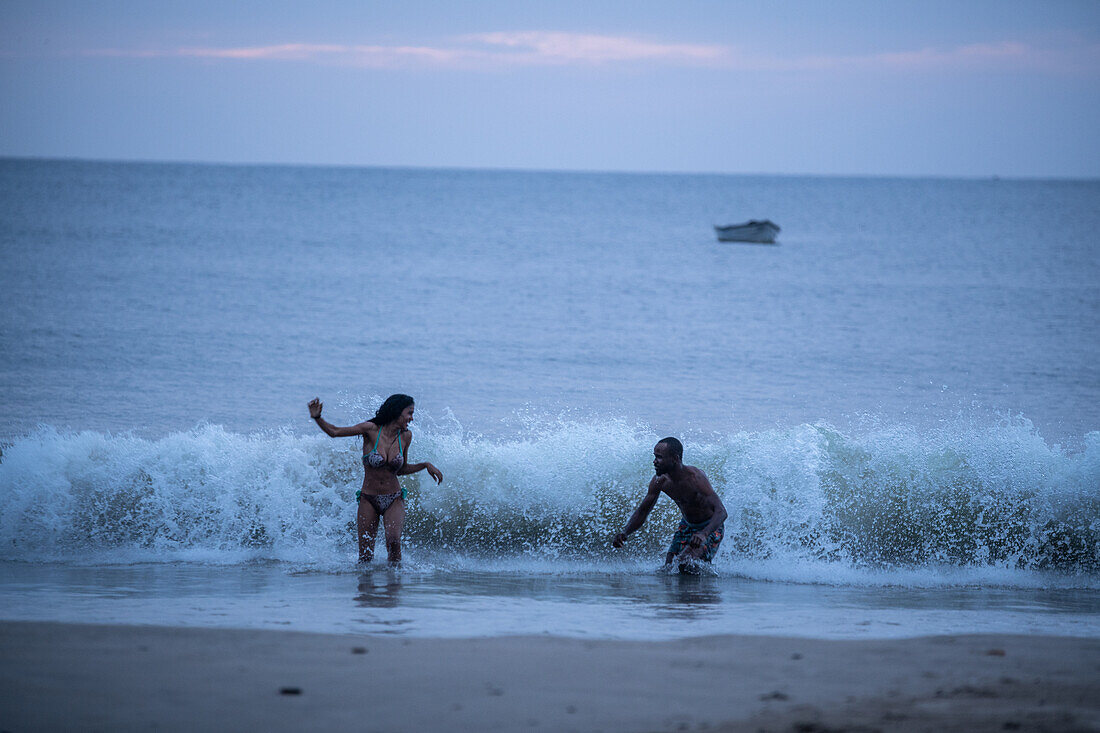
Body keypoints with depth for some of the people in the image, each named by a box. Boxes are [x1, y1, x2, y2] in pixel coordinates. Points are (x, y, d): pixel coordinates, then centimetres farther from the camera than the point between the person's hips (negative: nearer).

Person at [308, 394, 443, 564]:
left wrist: (425, 465, 3)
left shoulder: (405, 436, 1)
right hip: (368, 500, -1)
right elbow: (334, 432, -7)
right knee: (365, 559, -4)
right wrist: (317, 418, -23)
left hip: (394, 500, 2)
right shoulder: (371, 430, -9)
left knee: (393, 540, -27)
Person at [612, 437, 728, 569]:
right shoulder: (660, 481, -14)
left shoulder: (694, 478, -33)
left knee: (685, 564, -25)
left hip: (710, 528, -6)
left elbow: (721, 512, -41)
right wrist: (624, 533, -19)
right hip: (687, 526, 6)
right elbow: (642, 512, 1)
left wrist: (704, 534, -60)